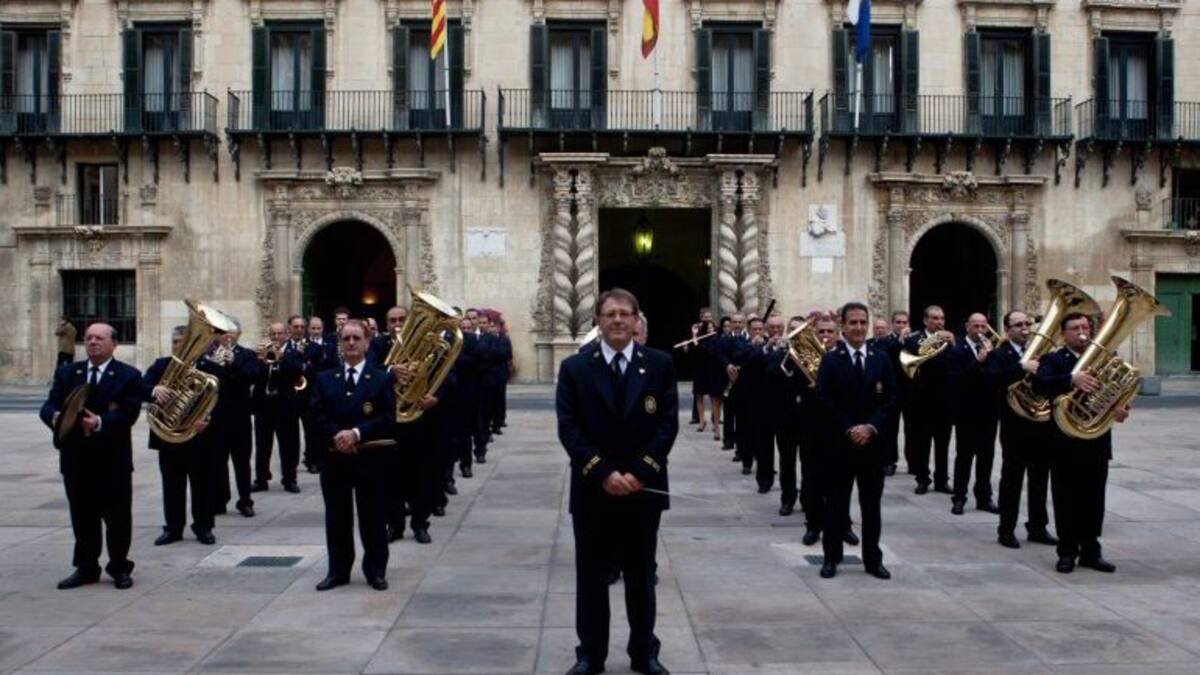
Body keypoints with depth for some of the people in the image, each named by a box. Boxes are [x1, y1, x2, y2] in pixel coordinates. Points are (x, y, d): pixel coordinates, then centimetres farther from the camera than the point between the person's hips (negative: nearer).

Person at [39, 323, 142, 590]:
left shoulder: (129, 376, -3)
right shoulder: (66, 373, 10)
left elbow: (128, 413, -14)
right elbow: (48, 406, 0)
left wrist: (100, 422, -31)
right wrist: (56, 417, -24)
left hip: (113, 460, -3)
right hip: (76, 460, 3)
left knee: (117, 518, 5)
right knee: (82, 518, 11)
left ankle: (120, 568, 17)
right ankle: (86, 568, 22)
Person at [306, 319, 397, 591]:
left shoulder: (381, 379, 2)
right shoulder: (324, 378, 10)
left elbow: (387, 418, -7)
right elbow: (315, 415, 1)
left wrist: (356, 433, -19)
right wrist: (336, 435, -16)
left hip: (369, 458, -2)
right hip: (333, 458, 2)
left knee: (372, 517, 4)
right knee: (337, 517, 9)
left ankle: (376, 570, 14)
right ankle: (338, 570, 18)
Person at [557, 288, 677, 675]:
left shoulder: (660, 364, 1)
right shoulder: (575, 368, 0)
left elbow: (668, 423, -4)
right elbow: (569, 429, -6)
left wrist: (639, 472, -13)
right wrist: (603, 473, -16)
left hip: (645, 488, 1)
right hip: (592, 488, 0)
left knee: (641, 575, 12)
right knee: (591, 576, 8)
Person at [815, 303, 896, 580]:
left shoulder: (881, 359, 7)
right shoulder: (830, 360, -1)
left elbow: (890, 400, 2)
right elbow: (824, 400, -8)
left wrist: (871, 427, -12)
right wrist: (848, 429, -16)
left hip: (873, 442, 2)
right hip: (840, 442, -2)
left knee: (871, 504, 8)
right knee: (836, 503, 5)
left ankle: (873, 559, 16)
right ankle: (832, 558, 14)